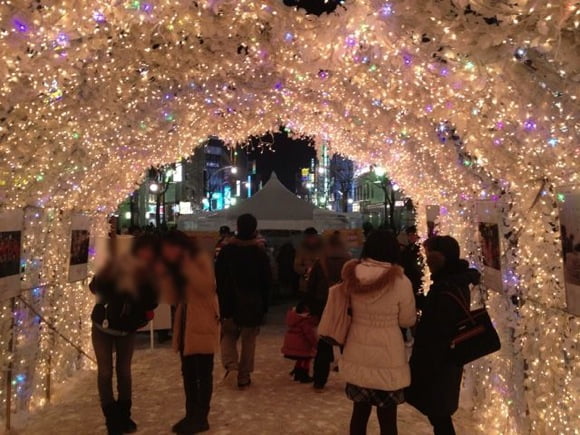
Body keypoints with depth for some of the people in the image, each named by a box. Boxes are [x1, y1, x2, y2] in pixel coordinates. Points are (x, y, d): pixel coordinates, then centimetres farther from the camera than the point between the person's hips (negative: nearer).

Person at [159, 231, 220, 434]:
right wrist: (166, 274, -4)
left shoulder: (202, 259, -9)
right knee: (188, 371, 12)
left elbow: (206, 287, -24)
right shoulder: (176, 266, 11)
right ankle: (191, 414, 23)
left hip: (203, 324, -7)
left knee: (203, 372, 1)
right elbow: (173, 298, 6)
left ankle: (201, 418, 11)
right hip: (184, 324, 7)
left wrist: (187, 264, -23)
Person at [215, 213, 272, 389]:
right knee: (248, 341, 10)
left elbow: (218, 278, -1)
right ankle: (244, 378, 15)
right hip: (253, 305, 0)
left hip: (230, 303, 1)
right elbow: (267, 281, -3)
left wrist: (221, 302, 8)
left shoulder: (226, 251, -4)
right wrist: (264, 305, 6)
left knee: (228, 335, 17)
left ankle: (230, 365, -5)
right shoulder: (260, 252, -6)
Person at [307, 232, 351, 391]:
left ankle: (319, 383, 14)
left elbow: (310, 289, 0)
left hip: (325, 309, 0)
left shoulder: (320, 263, -2)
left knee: (324, 346, 10)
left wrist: (314, 309, 8)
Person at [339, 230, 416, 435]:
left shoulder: (351, 274, -6)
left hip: (357, 355, 4)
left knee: (360, 412, 20)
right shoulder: (400, 281, -17)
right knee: (387, 418, 13)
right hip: (387, 357, -3)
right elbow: (408, 320, -3)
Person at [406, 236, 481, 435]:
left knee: (437, 415, 4)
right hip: (445, 360, 10)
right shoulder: (457, 281, 6)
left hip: (437, 362, -10)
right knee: (440, 414, 21)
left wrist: (428, 366, -18)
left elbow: (439, 332, -24)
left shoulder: (447, 288, -25)